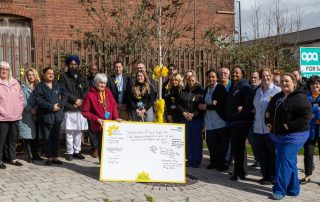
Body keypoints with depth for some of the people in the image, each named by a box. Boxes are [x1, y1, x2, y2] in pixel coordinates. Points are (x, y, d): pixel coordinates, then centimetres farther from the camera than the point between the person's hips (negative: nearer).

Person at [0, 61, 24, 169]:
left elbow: (21, 97, 15)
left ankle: (12, 158, 24)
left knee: (13, 138, 13)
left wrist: (19, 110, 6)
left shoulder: (15, 82, 12)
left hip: (15, 117, 5)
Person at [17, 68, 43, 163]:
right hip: (27, 116, -4)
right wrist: (31, 110, -13)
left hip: (36, 115, 4)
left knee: (36, 135, 6)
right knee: (27, 136, -3)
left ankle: (35, 153, 16)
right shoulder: (23, 87, 1)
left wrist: (36, 108, -11)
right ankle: (29, 155, 2)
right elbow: (23, 101, -6)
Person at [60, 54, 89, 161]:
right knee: (69, 131, -2)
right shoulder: (64, 76, 4)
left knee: (79, 131, 6)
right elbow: (63, 91, -5)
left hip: (81, 108, 3)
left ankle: (77, 151, 15)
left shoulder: (82, 77, 15)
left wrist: (81, 100, -7)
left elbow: (87, 90, 8)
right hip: (69, 109, -3)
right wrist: (75, 99, -10)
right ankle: (70, 152, 6)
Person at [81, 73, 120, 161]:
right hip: (99, 125, -4)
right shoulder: (90, 95, -9)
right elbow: (84, 111, -7)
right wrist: (97, 119, -12)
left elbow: (113, 104, 9)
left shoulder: (107, 91, 6)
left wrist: (116, 117, -4)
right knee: (102, 145, 1)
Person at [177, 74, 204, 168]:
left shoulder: (200, 92, -2)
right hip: (185, 119, 4)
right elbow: (178, 104, 8)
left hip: (197, 119, -4)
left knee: (197, 140, 1)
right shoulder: (183, 92, 10)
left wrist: (193, 114, -15)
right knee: (188, 140, 7)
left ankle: (197, 160, 8)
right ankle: (189, 159, 16)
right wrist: (184, 113, -6)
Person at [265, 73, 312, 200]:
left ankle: (280, 190, -3)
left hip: (293, 136, -8)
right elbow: (269, 111, 25)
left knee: (284, 161, -10)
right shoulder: (277, 97, 13)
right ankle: (293, 189, 24)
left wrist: (290, 126, -22)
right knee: (290, 162, 15)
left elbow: (307, 116, -20)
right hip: (278, 135, 8)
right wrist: (268, 122, 8)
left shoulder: (300, 98, -12)